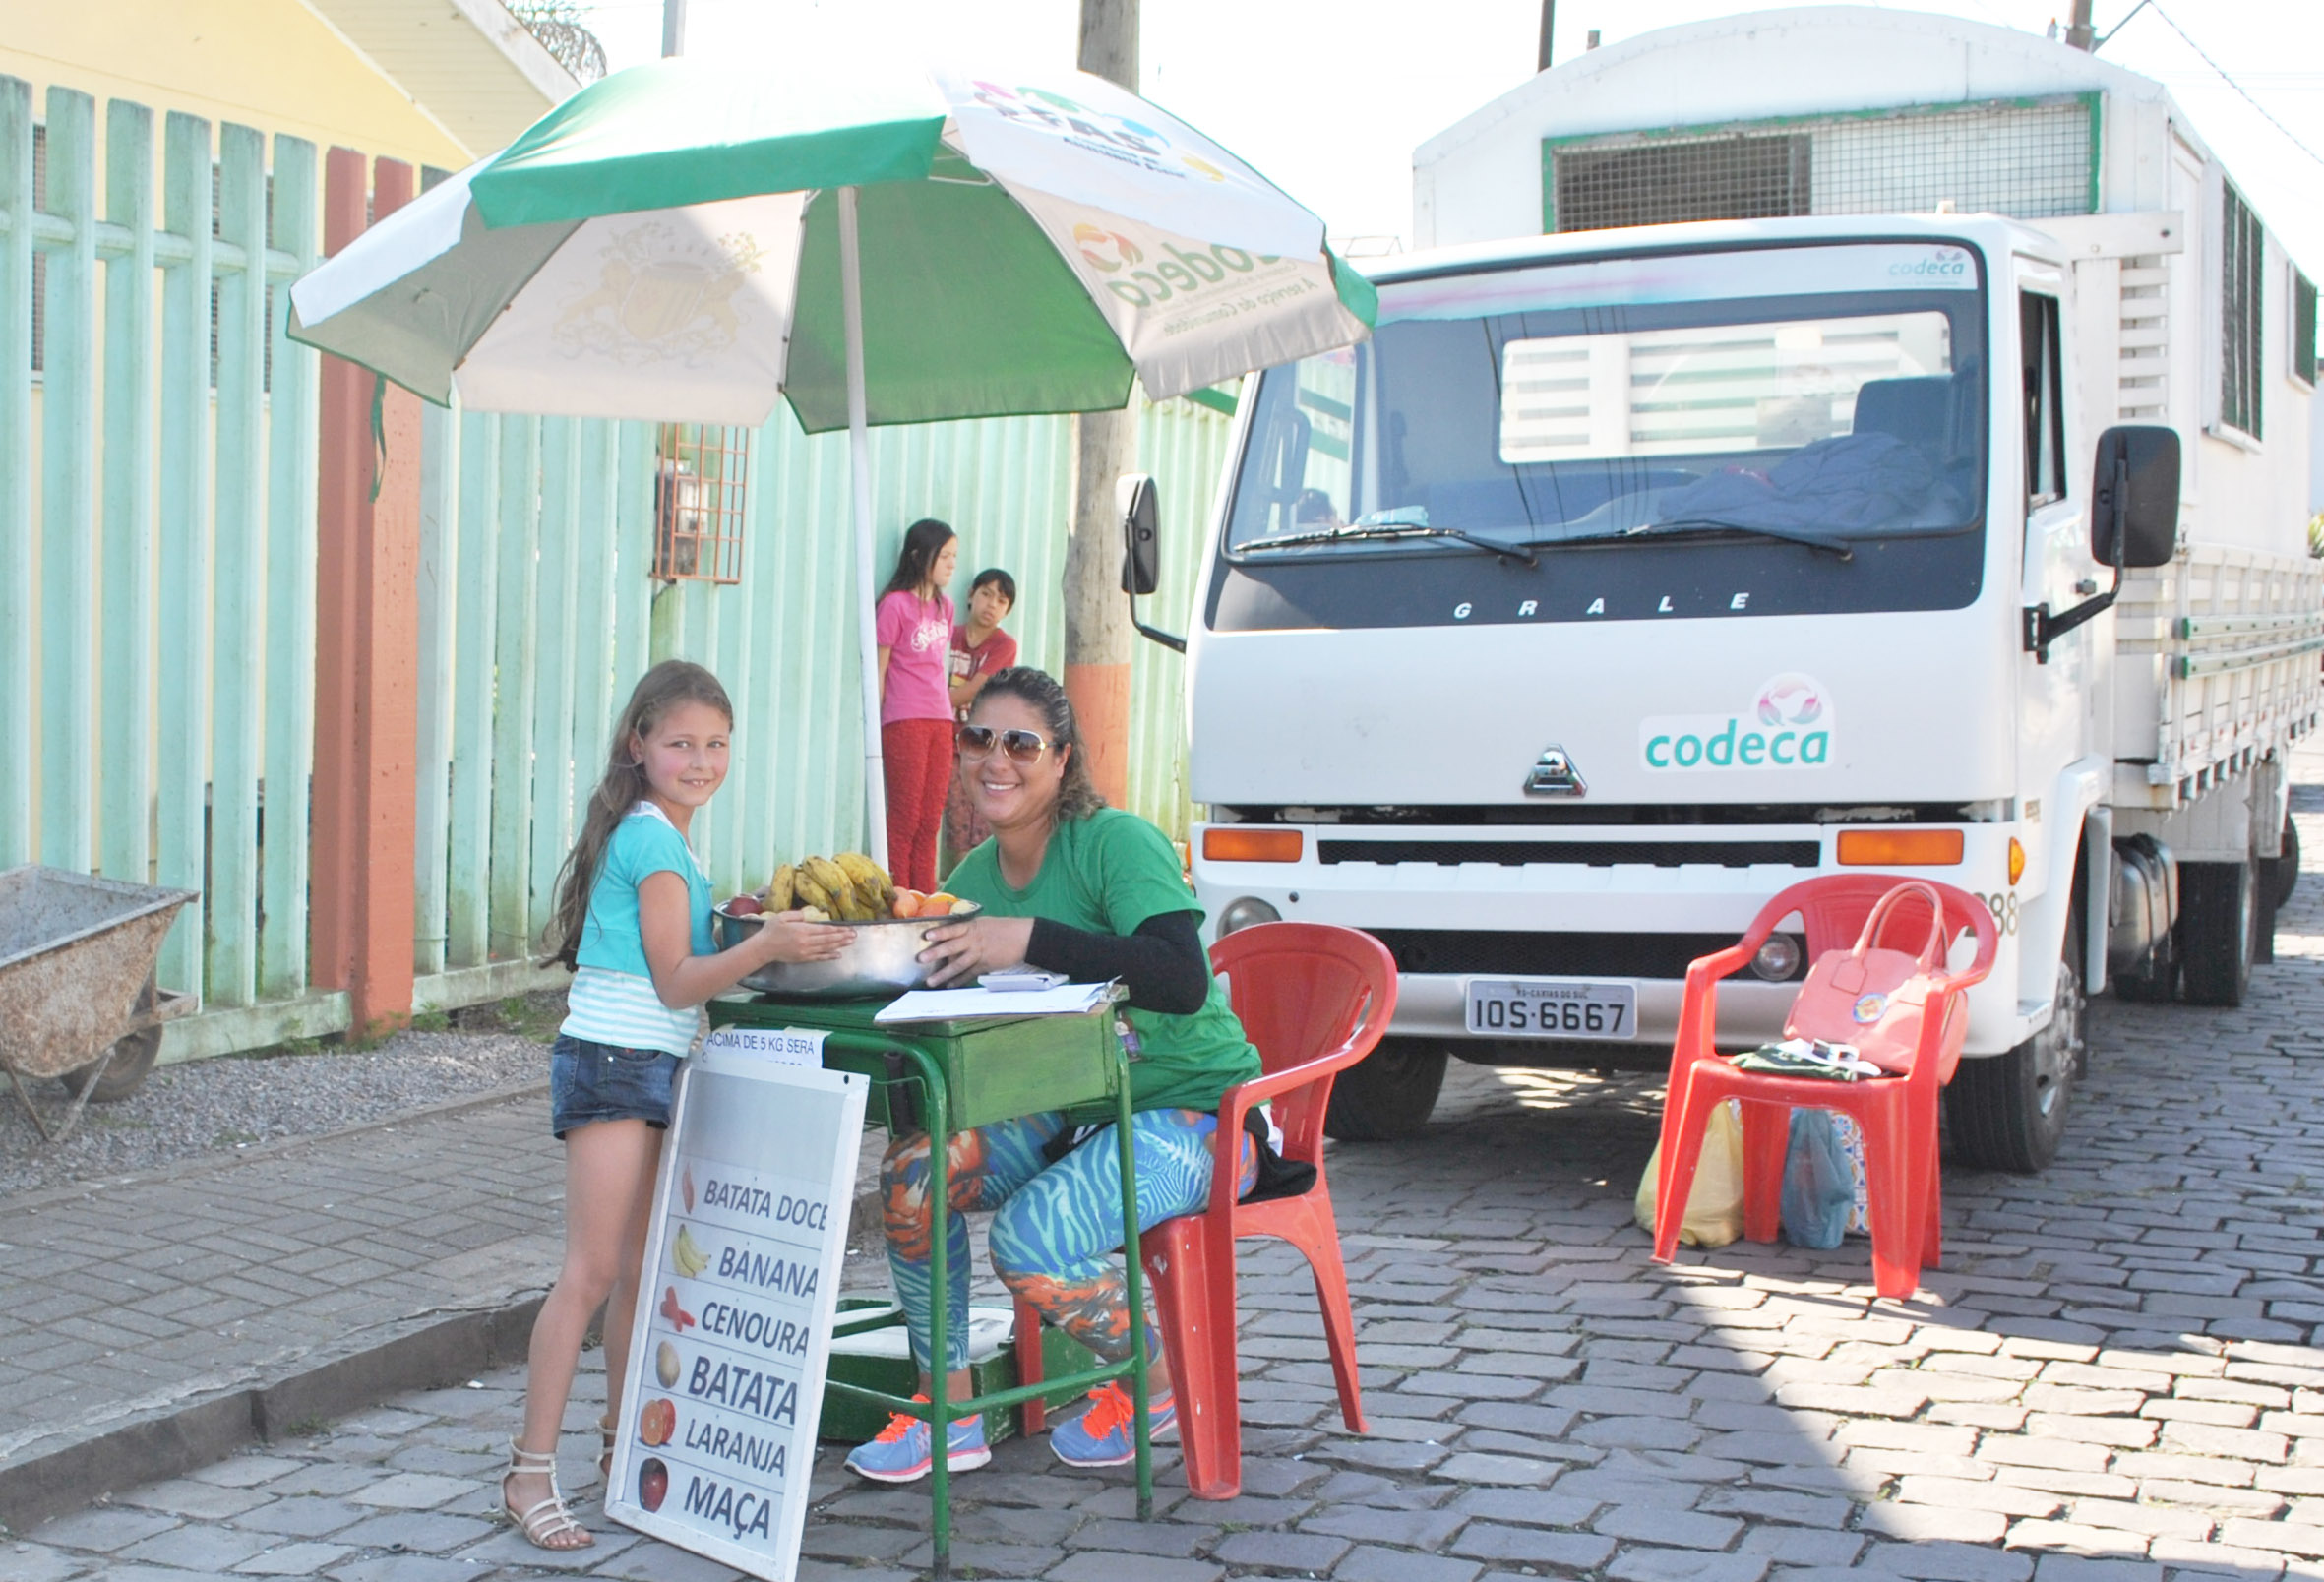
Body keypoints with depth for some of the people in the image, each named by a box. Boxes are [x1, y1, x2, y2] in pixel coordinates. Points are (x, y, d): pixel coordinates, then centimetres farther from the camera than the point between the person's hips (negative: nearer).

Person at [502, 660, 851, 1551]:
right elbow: (676, 980, -17)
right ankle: (531, 1471, -8)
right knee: (591, 1272, -11)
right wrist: (764, 947, -26)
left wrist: (740, 925, 11)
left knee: (639, 1271, 14)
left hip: (652, 1071, 10)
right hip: (615, 1064, -10)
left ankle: (624, 1445, 24)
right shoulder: (655, 841, -13)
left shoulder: (656, 837, 17)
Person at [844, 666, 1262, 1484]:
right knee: (911, 1167, -15)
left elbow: (1183, 982, -30)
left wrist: (1030, 940, -35)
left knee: (1031, 1239, -27)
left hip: (1189, 1111, -7)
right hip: (1068, 1112, 7)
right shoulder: (975, 874, 7)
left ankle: (1154, 1383, 4)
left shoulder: (1117, 842, -16)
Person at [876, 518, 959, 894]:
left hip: (940, 721, 6)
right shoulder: (896, 604, -7)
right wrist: (876, 728, -4)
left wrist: (948, 713, 15)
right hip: (904, 722, -6)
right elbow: (878, 669, -4)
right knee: (905, 819, -3)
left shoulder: (944, 606, 14)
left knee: (930, 822, 7)